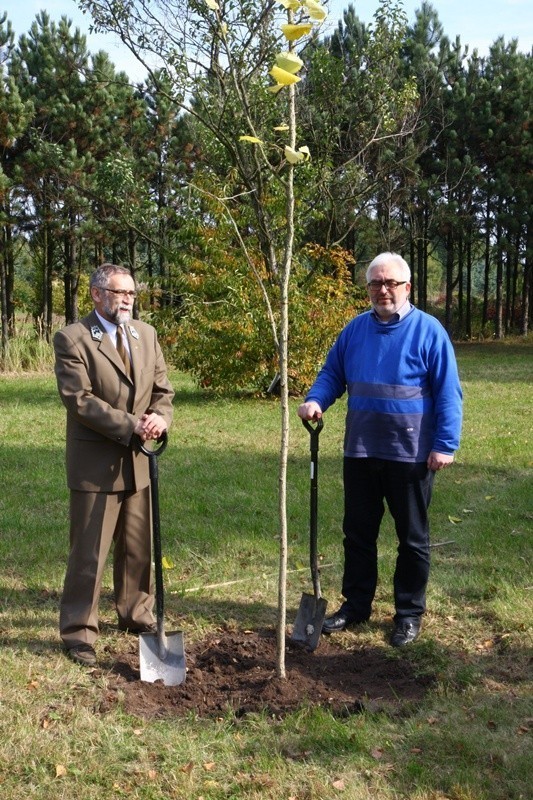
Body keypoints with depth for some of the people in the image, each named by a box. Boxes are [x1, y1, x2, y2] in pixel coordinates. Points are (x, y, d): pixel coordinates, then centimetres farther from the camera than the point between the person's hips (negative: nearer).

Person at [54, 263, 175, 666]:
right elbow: (79, 400, -17)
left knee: (139, 549, 15)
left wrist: (160, 418, -13)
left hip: (138, 460, 6)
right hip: (95, 462, -6)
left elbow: (163, 389, 9)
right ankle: (79, 632, 15)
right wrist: (130, 424, -22)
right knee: (88, 554, 2)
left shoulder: (146, 334, 10)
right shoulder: (72, 338, -9)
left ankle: (136, 614, 33)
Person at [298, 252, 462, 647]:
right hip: (360, 452, 4)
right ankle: (356, 604, 29)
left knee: (412, 538, 9)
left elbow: (448, 393, -9)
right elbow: (332, 374, 11)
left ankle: (410, 613, 23)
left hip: (410, 454, -4)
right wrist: (315, 400, -10)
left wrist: (446, 444, -14)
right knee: (358, 532, 14)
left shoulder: (428, 331, -8)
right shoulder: (355, 329, 5)